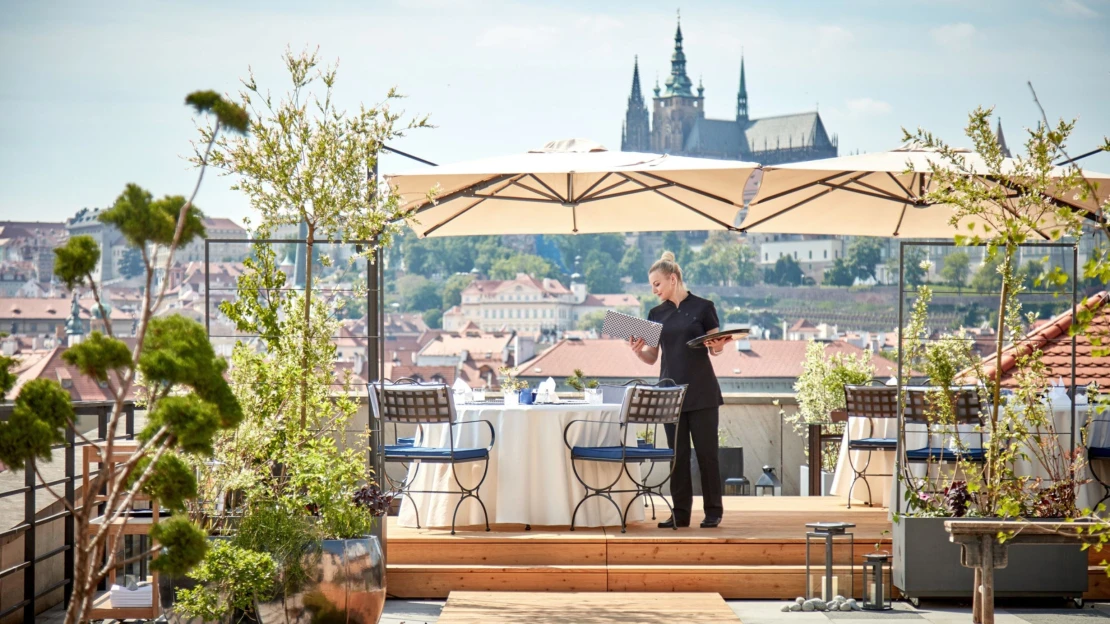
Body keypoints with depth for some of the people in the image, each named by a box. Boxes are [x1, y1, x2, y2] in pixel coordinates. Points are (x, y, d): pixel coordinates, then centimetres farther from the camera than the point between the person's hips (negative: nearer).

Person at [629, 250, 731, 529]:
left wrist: (717, 346, -21)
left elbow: (716, 348, 2)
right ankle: (680, 513, 7)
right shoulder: (656, 314, 10)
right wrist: (637, 350, -10)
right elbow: (651, 357, 11)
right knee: (677, 453, 3)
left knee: (706, 450, -2)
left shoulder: (703, 307, -2)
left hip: (701, 391, -4)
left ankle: (713, 511, 7)